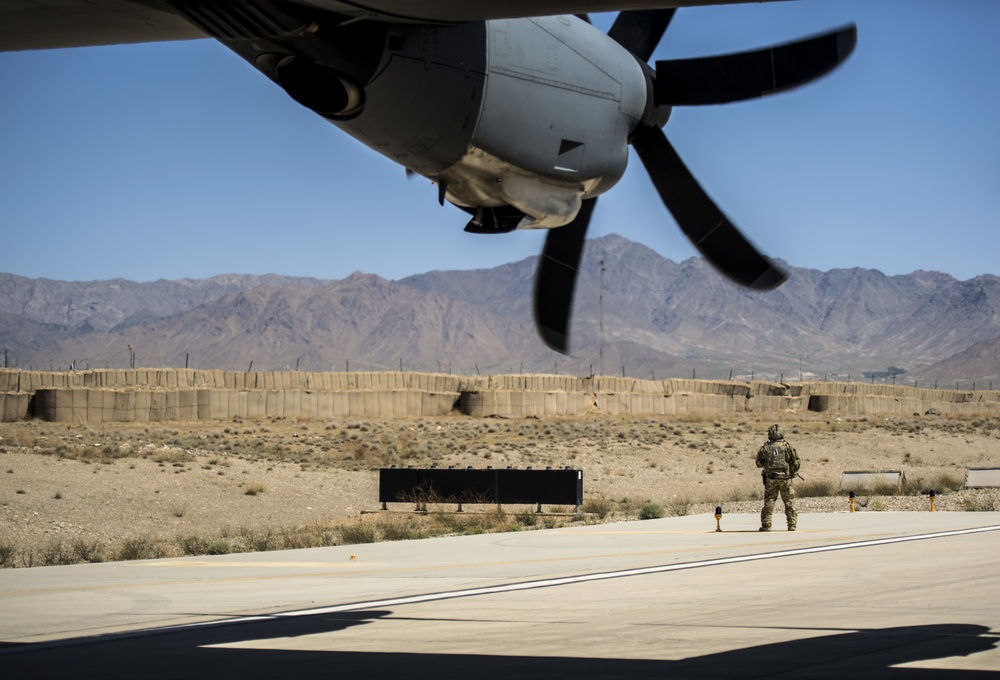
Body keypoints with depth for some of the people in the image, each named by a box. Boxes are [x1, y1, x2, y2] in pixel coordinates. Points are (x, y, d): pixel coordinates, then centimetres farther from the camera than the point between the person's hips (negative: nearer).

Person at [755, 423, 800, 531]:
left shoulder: (765, 448, -2)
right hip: (785, 478, -1)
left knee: (769, 502, 7)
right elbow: (797, 462, -3)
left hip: (770, 479, 1)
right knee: (789, 502, 7)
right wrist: (792, 472, 13)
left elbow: (759, 463, 8)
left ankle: (766, 525, 4)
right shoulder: (787, 446, -4)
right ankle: (792, 525, 6)